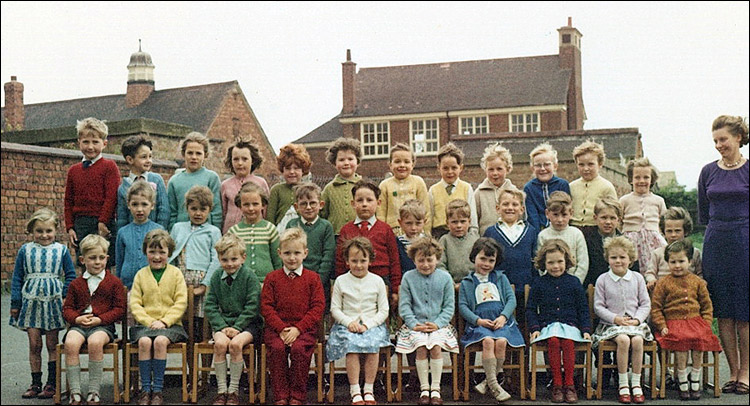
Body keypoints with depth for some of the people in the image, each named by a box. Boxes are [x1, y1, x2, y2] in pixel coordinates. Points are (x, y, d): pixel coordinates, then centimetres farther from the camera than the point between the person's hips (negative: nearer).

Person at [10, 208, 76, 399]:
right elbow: (17, 278, 8)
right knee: (34, 344, 4)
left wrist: (65, 297, -6)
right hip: (31, 301, 1)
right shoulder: (25, 250, 4)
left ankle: (51, 384, 11)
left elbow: (70, 275, 5)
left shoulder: (61, 250, 2)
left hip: (53, 301, -1)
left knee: (52, 344, 4)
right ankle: (35, 384, 14)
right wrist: (15, 303, 3)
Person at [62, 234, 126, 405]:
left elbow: (120, 308, 3)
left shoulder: (114, 282, 7)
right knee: (71, 343, -30)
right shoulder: (76, 284, 16)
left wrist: (100, 319, -11)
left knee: (95, 342, -36)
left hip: (103, 325, -3)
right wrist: (77, 319, -7)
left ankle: (94, 391, -21)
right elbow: (67, 308, 15)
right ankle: (75, 392, -22)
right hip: (79, 324, 3)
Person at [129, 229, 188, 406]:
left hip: (170, 324, -1)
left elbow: (181, 303, 0)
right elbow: (134, 304, 5)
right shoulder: (141, 274, 12)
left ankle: (157, 389, -19)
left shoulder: (175, 273, 7)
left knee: (160, 341, -31)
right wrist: (149, 321, -10)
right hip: (145, 323, 2)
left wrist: (164, 321, -12)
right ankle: (145, 389, -19)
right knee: (144, 341, -29)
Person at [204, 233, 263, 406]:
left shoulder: (249, 277, -4)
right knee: (220, 343, -28)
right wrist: (222, 326, -9)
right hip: (222, 324, 3)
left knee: (235, 344, -31)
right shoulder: (216, 277, 7)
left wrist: (237, 327, -15)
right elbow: (210, 306, 4)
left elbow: (252, 307, -8)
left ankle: (234, 390, -16)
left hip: (246, 324, -3)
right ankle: (221, 390, -18)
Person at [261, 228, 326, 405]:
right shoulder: (272, 278, 10)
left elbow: (318, 307, 0)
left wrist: (298, 329, -12)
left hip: (304, 328, -1)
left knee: (299, 348, -30)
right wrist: (282, 329, -12)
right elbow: (266, 307, 3)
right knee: (277, 347, -28)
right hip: (276, 327, 1)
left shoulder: (312, 278, 8)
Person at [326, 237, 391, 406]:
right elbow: (335, 309, 5)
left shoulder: (377, 281, 6)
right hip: (347, 324, 0)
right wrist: (349, 322, -12)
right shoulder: (341, 281, 6)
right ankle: (355, 391, -23)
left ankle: (369, 389, -15)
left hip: (372, 324, 0)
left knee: (373, 345, -29)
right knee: (351, 345, -30)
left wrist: (367, 325, -10)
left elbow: (383, 311, 5)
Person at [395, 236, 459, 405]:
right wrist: (413, 323, -10)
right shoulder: (408, 277, 5)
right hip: (415, 324, 0)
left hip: (438, 325, 0)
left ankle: (435, 389, -12)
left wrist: (438, 323, -9)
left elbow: (449, 306, 5)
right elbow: (404, 305, 3)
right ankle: (424, 388, -12)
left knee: (436, 346, -25)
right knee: (421, 347, -25)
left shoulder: (445, 277, 5)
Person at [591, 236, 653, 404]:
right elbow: (598, 306, 1)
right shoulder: (603, 280, 3)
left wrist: (637, 319, -8)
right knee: (623, 339, -31)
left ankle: (636, 384, -16)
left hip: (635, 322, 2)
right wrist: (615, 318, -12)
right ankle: (623, 385, -20)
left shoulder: (637, 278, 8)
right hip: (611, 323, -2)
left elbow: (645, 304, 8)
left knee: (637, 340, -29)